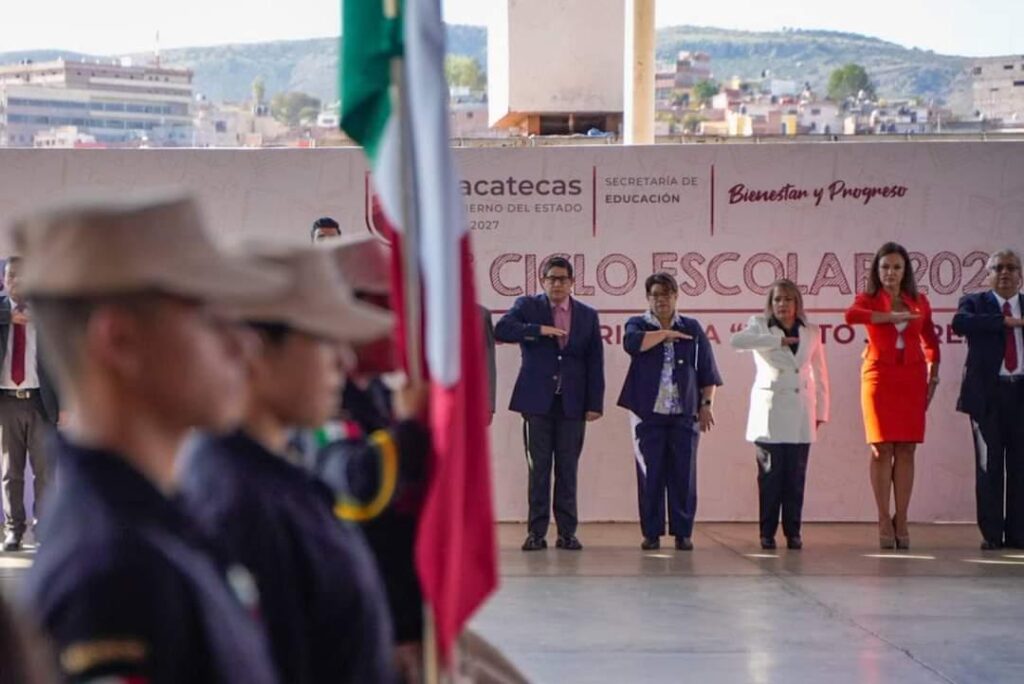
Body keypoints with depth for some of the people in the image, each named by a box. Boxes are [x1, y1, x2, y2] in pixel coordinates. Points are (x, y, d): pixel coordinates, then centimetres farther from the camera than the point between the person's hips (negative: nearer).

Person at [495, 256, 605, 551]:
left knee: (568, 469, 3)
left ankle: (567, 532, 7)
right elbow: (501, 330, -12)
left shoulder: (587, 316, 10)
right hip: (537, 401, -1)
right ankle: (536, 532, 3)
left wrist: (595, 403, 0)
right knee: (539, 468, 0)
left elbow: (595, 363, 7)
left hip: (572, 403, 1)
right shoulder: (527, 306, 5)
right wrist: (540, 330, -19)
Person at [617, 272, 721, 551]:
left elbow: (707, 372, 11)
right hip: (648, 413, -1)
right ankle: (652, 533, 5)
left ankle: (683, 533, 7)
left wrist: (706, 404, 3)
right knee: (650, 476, -1)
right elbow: (632, 343, -18)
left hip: (684, 414, 1)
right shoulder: (638, 324, 7)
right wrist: (666, 333, -11)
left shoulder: (692, 329, 11)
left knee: (684, 475, 0)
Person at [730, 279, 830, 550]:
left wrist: (821, 412, 8)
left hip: (801, 416, 2)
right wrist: (778, 339, -19)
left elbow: (820, 376, 12)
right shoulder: (760, 326, 3)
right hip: (769, 413, -2)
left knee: (796, 477, 3)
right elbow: (736, 341, -19)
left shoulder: (812, 333, 10)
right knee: (770, 475, -2)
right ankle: (767, 533, 5)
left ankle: (793, 532, 11)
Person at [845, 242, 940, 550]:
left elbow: (930, 341, 20)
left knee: (906, 450, 0)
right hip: (879, 377, -2)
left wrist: (933, 376, 11)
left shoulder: (919, 302, 12)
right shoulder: (869, 299, 3)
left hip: (912, 378, 2)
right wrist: (894, 316, -21)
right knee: (882, 449, -4)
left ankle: (901, 522, 3)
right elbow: (851, 315, -20)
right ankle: (884, 522, 0)